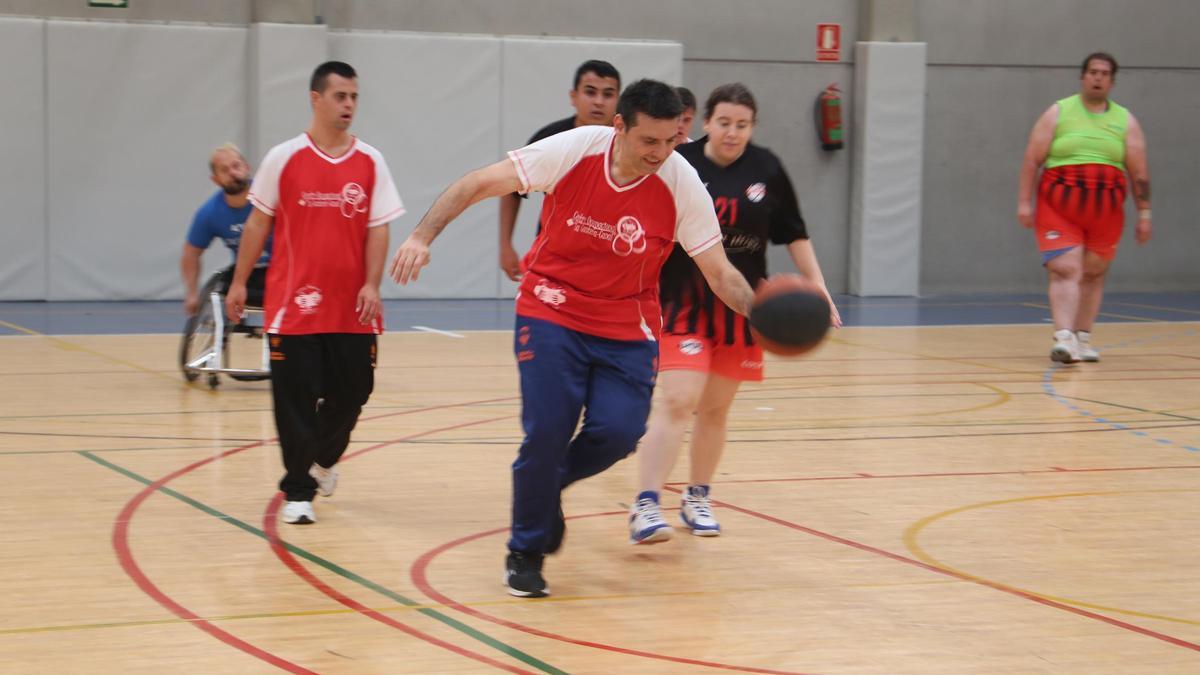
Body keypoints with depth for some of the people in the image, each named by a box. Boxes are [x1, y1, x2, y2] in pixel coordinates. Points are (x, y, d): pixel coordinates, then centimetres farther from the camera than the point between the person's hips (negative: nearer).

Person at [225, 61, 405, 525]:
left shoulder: (370, 162, 3)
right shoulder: (284, 158, -2)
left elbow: (378, 228, 2)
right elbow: (259, 222, 4)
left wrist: (372, 285, -9)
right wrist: (239, 282, 4)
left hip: (352, 307, 2)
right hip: (295, 303, -2)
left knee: (352, 392, 8)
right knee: (295, 399, -3)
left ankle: (323, 458, 37)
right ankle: (298, 492, 6)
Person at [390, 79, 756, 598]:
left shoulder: (682, 184, -13)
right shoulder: (573, 151, -16)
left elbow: (720, 272, -7)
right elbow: (480, 183, -11)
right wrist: (423, 236, -21)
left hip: (628, 328, 2)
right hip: (551, 313, -2)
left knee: (618, 432, -15)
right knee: (546, 431, -12)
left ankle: (549, 485, 19)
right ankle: (525, 555, 10)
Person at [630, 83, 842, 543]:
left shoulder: (766, 169, 1)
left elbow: (793, 233, 10)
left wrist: (818, 286, 7)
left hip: (741, 306, 4)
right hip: (684, 301, -4)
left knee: (716, 408, 12)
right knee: (677, 401, -16)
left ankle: (697, 499, 28)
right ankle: (646, 506, -17)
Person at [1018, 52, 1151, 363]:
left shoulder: (1125, 121, 9)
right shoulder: (1058, 113, 4)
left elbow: (1139, 172, 8)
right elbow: (1032, 160, 2)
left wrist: (1144, 213, 3)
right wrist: (1024, 202, -5)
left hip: (1106, 211, 3)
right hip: (1059, 206, -3)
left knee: (1093, 274, 8)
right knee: (1065, 270, -14)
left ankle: (1083, 338, 18)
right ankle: (1064, 338, -24)